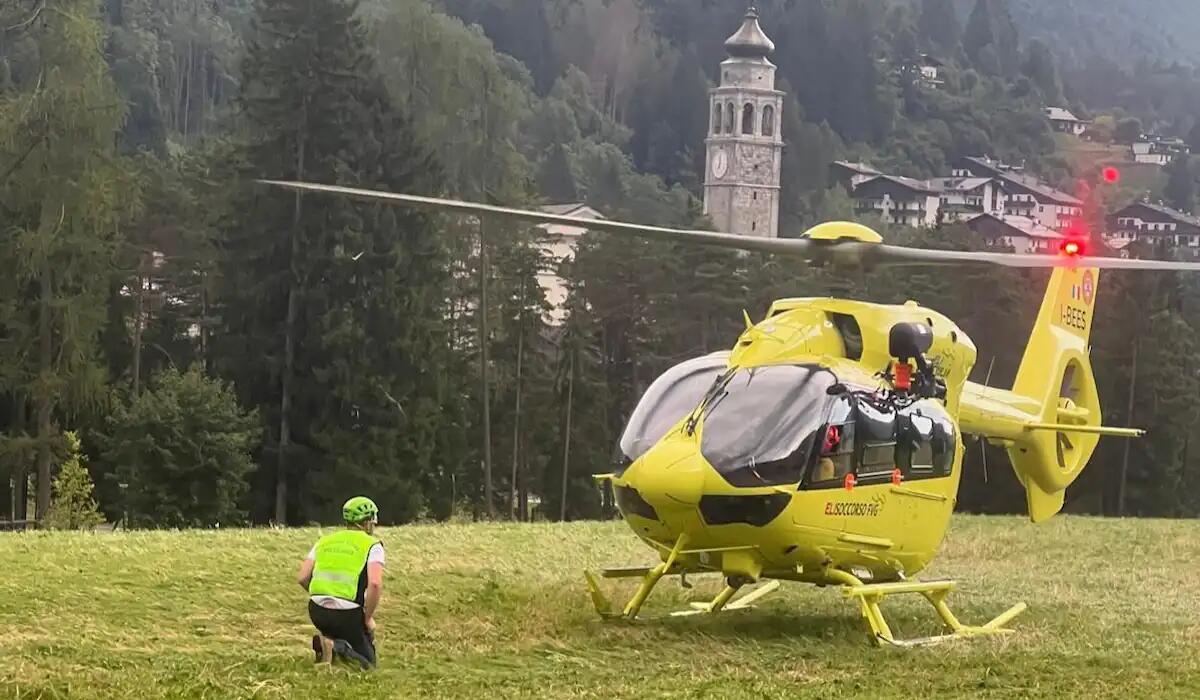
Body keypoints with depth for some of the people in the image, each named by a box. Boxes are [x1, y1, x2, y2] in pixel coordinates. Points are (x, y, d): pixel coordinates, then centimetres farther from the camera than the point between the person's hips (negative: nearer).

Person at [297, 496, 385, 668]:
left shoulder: (324, 541, 16)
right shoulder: (372, 545, 1)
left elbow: (302, 578, 9)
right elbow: (375, 584, -15)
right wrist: (368, 618, -4)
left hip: (317, 612, 5)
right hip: (348, 614, -5)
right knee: (368, 663, 12)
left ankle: (326, 643, 4)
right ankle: (339, 648, -18)